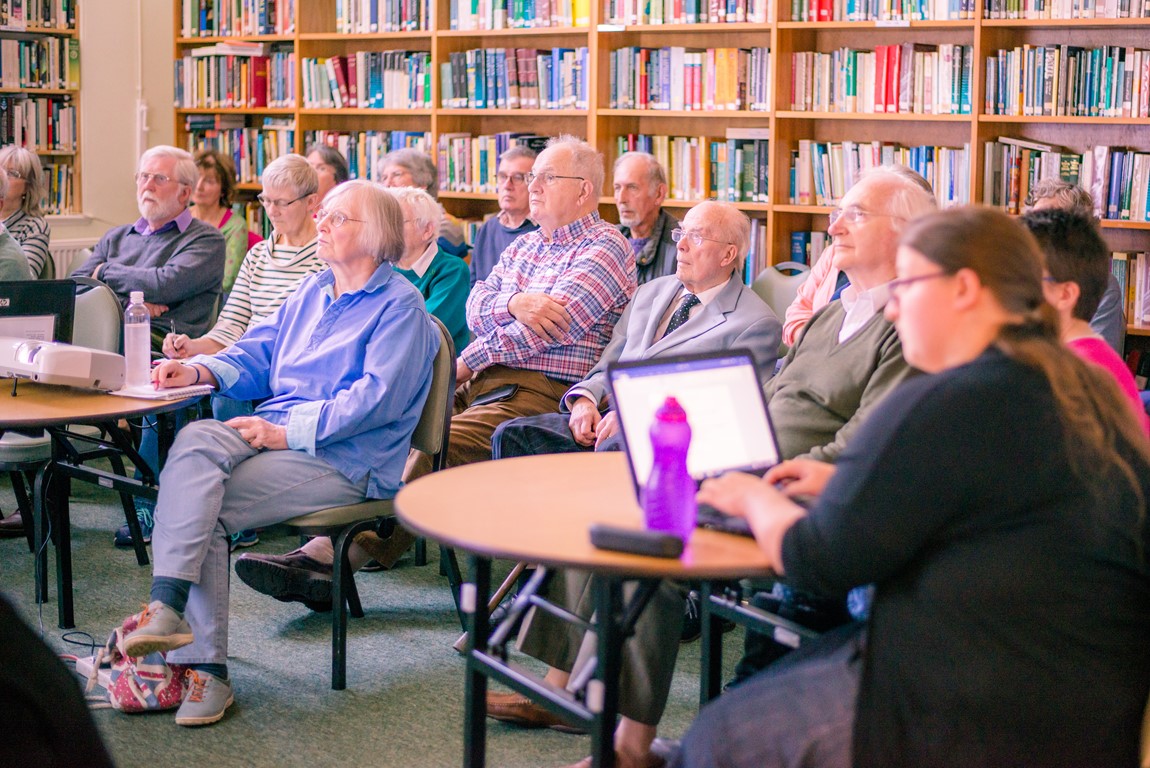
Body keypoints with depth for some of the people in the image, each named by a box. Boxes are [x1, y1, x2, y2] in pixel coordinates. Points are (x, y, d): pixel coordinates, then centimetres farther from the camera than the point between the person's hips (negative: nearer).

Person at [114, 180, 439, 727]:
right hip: (276, 432, 7)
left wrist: (288, 431, -20)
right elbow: (256, 353, 23)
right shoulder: (312, 292, 23)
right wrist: (201, 369, 1)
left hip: (344, 461, -6)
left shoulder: (399, 306, -3)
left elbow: (376, 398, -15)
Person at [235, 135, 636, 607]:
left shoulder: (606, 249, -1)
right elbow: (477, 308, 11)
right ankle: (325, 546, -28)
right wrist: (514, 302, -13)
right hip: (482, 383, 8)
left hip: (542, 394, -8)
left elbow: (551, 327, -12)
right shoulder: (524, 246, 25)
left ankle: (337, 558, -33)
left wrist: (466, 363, -5)